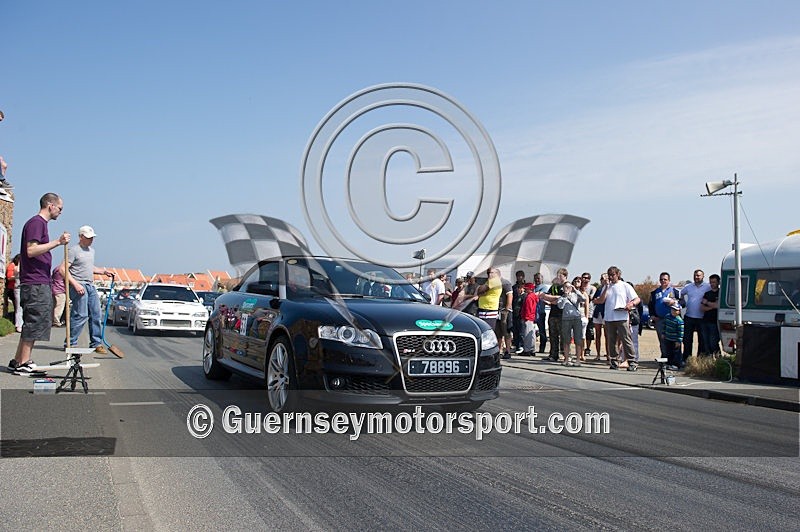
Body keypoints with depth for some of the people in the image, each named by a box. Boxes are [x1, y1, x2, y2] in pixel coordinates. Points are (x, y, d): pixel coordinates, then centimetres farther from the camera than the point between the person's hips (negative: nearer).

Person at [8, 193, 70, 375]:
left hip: (40, 283, 10)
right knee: (34, 322, -8)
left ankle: (18, 361, 16)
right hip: (35, 283, -10)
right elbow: (31, 250, -21)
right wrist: (57, 242, -22)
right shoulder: (36, 222, -10)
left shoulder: (40, 223, 21)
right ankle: (23, 363, -5)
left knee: (32, 324, 12)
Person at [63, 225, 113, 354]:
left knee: (96, 315, 5)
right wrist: (75, 284, -21)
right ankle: (70, 343, -1)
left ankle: (96, 344, 11)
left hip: (91, 286, 8)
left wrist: (103, 272, 19)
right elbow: (63, 269, -14)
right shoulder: (74, 250, -7)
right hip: (79, 286, -8)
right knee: (81, 315, -12)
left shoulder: (91, 251, 20)